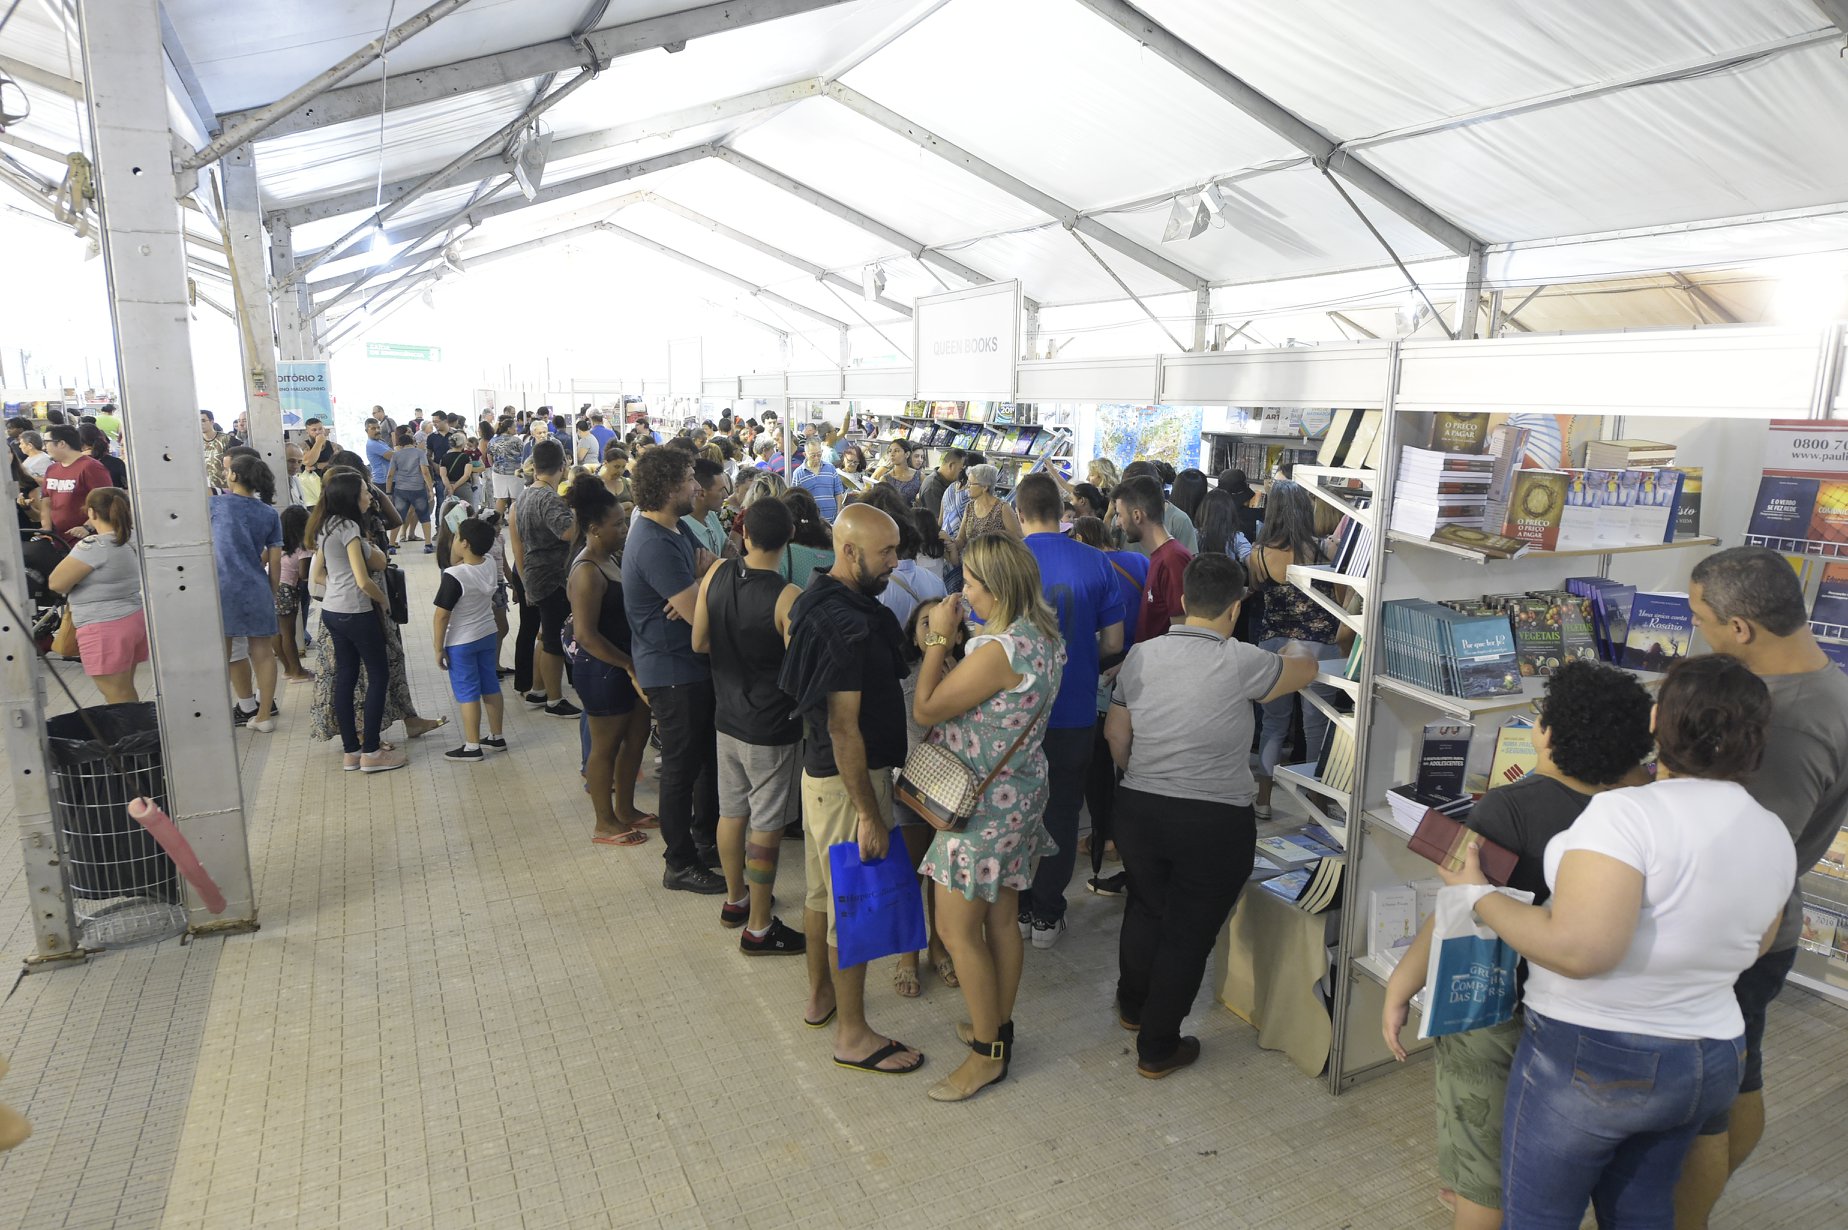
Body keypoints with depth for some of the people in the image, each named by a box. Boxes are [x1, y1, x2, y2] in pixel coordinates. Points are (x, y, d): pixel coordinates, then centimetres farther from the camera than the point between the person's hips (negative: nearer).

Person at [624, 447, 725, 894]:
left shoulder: (675, 530, 8)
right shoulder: (655, 545, -25)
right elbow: (699, 614, -28)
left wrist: (696, 588, -18)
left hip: (695, 666, 10)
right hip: (673, 674, -10)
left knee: (709, 755, 21)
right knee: (682, 767, 3)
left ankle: (706, 838, 38)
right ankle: (680, 864, 19)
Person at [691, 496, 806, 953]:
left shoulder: (716, 574, -7)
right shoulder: (788, 598, -24)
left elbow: (699, 642, 3)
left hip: (727, 718, 6)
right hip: (771, 729, -6)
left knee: (731, 811, 21)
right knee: (765, 827, 6)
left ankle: (735, 899, 39)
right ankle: (759, 928, 18)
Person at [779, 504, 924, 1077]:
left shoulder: (819, 601, 5)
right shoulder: (847, 625, -26)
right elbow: (844, 727, -26)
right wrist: (870, 814, -21)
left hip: (818, 771, 10)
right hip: (848, 779, -10)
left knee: (823, 889, 23)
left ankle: (820, 995, 42)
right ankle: (853, 1035, 19)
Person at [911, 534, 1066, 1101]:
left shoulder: (998, 650, -28)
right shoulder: (1044, 637, 3)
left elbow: (926, 710, -18)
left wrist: (938, 635, -12)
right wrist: (950, 641, 3)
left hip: (984, 807, -10)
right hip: (1021, 795, 10)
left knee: (958, 931, 3)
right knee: (1000, 921, 20)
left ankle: (987, 1053, 17)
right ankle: (998, 1028, 36)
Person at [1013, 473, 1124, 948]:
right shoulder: (1096, 563, -7)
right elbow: (1113, 643, -2)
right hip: (1074, 711, 1)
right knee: (1061, 814, 15)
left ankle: (1017, 909, 28)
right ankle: (1047, 915, 24)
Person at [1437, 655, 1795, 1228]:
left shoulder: (1628, 814, -26)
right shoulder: (1775, 836, 0)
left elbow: (1577, 949, -33)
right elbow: (1756, 944, 17)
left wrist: (1479, 895, -20)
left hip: (1591, 1059, -7)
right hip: (1712, 1063, 7)